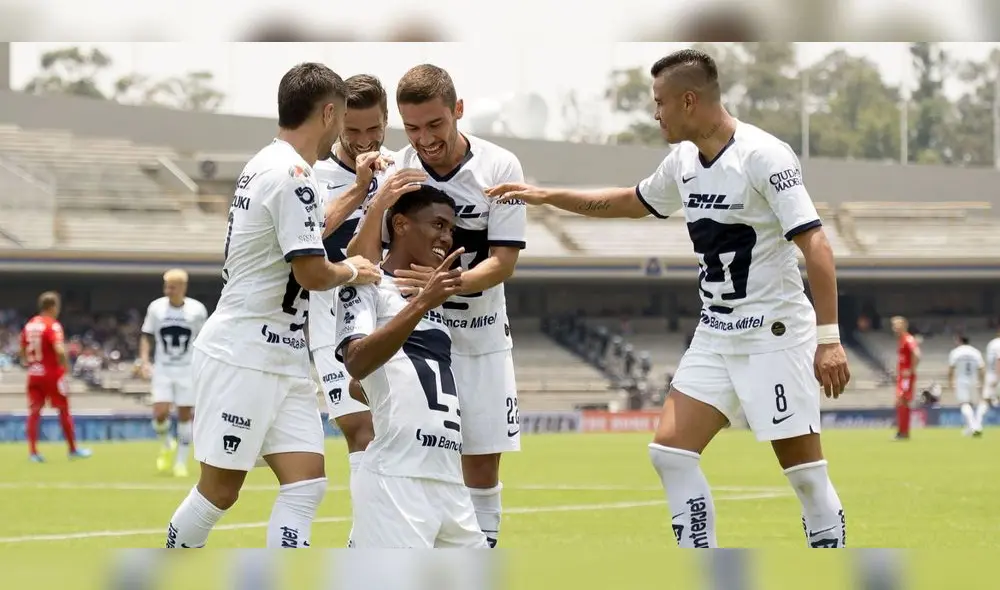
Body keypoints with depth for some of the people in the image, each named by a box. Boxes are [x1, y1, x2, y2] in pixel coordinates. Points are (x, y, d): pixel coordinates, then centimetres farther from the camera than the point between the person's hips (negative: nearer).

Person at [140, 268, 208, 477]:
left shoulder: (197, 310, -4)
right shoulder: (156, 308, -2)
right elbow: (146, 336, 6)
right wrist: (144, 361, -7)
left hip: (187, 370, 0)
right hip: (162, 370, 0)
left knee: (185, 416, -1)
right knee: (160, 413, -13)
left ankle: (181, 461, 11)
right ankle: (167, 446, 17)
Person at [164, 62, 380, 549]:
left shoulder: (269, 164, 14)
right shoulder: (292, 174, -17)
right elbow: (312, 272, -20)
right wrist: (351, 272, 0)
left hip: (282, 360, 10)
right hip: (243, 358, -10)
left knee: (306, 484, -1)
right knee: (220, 490, -1)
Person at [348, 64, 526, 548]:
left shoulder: (499, 167, -11)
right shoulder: (394, 171, -9)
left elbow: (503, 262, -12)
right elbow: (360, 262, -10)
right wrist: (380, 203, -27)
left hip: (479, 337, 0)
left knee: (483, 466, 5)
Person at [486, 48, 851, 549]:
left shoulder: (763, 156, -17)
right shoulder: (684, 160, 7)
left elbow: (815, 245, -20)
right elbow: (631, 202, 28)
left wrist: (829, 338, -24)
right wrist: (546, 196, 26)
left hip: (775, 334, -8)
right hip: (715, 335, 8)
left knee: (806, 472, -5)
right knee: (670, 450, 1)